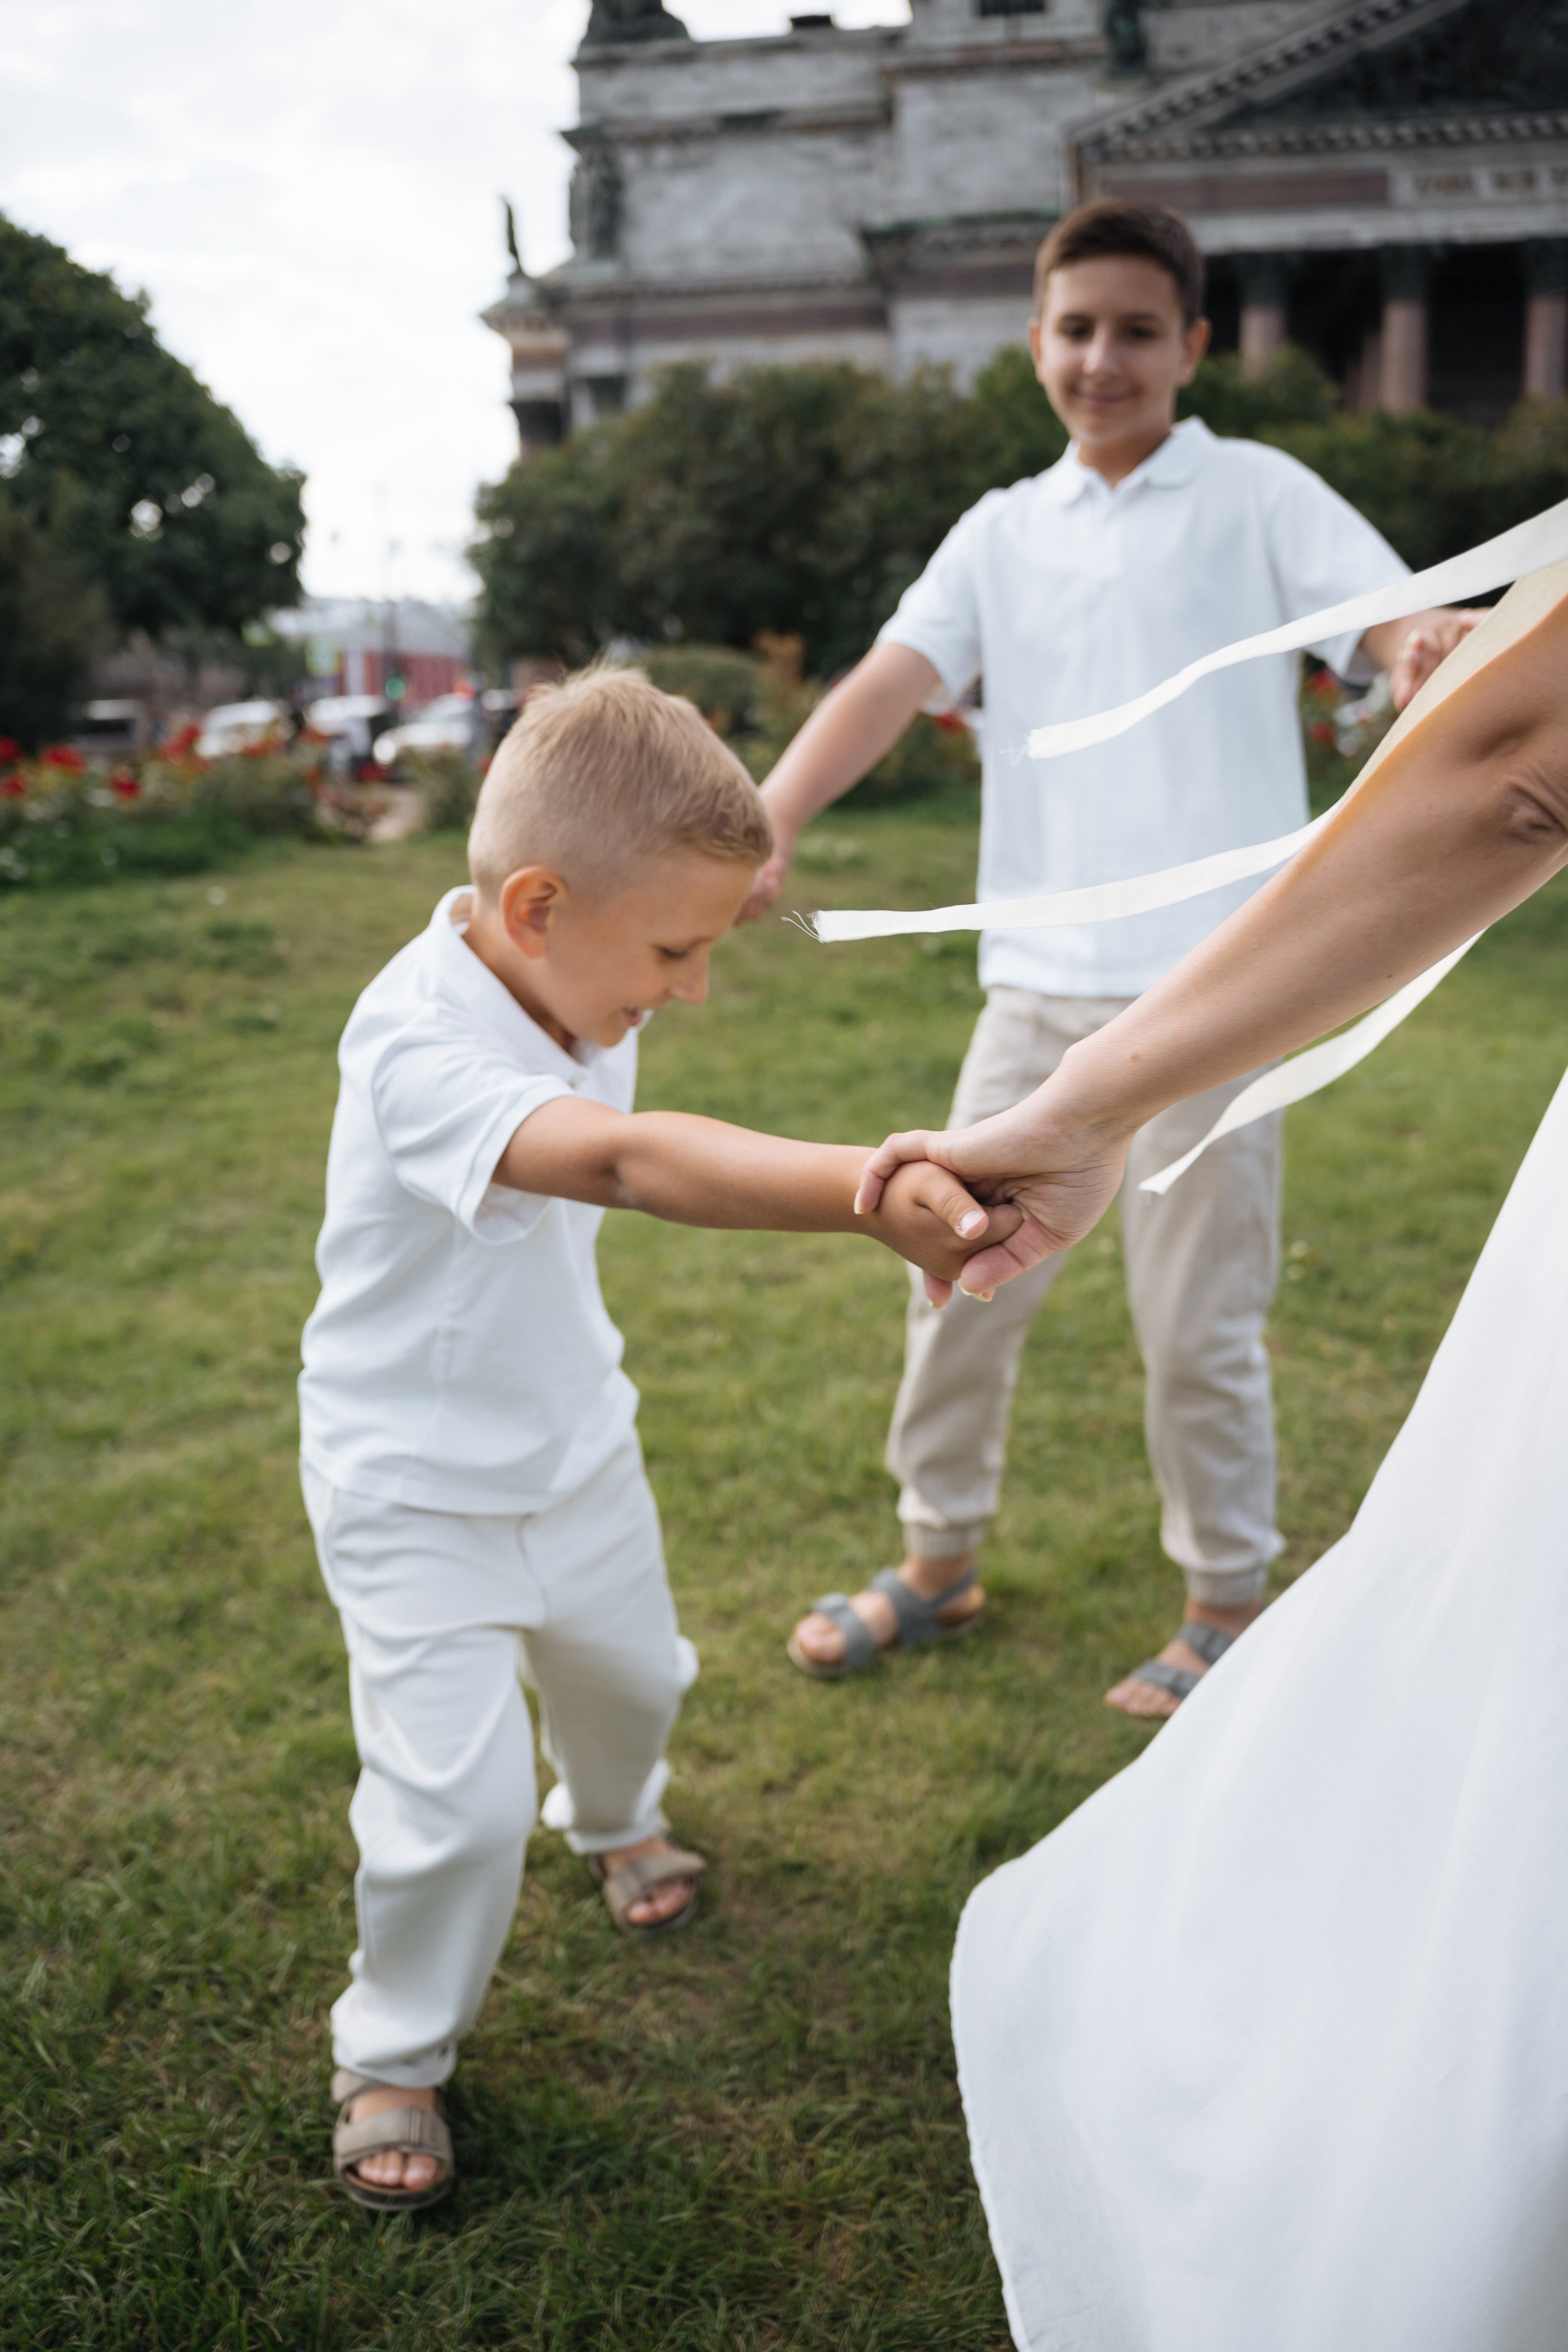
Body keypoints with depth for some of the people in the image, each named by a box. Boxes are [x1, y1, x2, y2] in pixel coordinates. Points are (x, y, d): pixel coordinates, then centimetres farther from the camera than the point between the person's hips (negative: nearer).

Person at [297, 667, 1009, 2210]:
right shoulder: (419, 1047, -36)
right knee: (459, 1795, -10)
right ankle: (392, 2054, 19)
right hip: (420, 1494, -7)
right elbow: (623, 1160, -56)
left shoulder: (562, 991, -9)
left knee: (630, 1669, 26)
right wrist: (871, 1192, -66)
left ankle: (615, 1816, 61)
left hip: (572, 1446, 8)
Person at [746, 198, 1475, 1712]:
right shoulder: (1003, 532, 12)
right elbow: (891, 681, -2)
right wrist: (766, 822, -20)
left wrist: (1436, 658, -39)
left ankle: (1228, 1606, 25)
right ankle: (937, 1561, 32)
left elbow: (1394, 626, -13)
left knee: (1198, 1327, 3)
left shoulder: (1258, 497, 1)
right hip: (1039, 980, 4)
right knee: (961, 1277, 11)